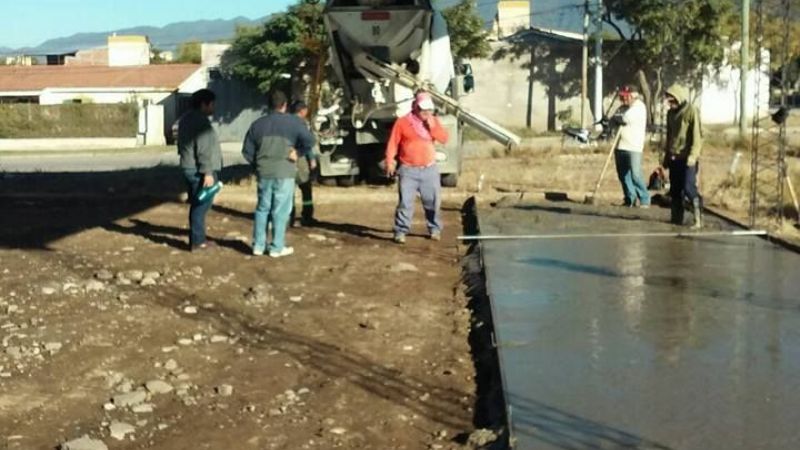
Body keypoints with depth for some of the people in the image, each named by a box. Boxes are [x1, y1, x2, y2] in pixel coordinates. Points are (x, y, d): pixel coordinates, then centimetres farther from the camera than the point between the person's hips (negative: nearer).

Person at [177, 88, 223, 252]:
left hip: (189, 168, 10)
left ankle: (198, 238, 21)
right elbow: (204, 149, -22)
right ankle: (197, 241, -5)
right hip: (199, 170, -10)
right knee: (201, 205, -6)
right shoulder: (201, 121, -16)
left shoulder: (186, 119, 16)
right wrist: (208, 172, -23)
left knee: (197, 205, 15)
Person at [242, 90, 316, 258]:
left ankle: (258, 245, 15)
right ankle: (277, 247, 5)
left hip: (264, 173, 4)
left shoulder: (258, 124, 8)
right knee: (281, 211, 2)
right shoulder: (294, 122, -4)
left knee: (262, 208, 13)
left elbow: (247, 151, 9)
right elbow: (309, 141, -16)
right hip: (285, 173, -4)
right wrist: (299, 153, 0)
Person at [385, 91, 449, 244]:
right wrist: (390, 162, -11)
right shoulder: (402, 122, -3)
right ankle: (401, 231, -5)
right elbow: (393, 144, -3)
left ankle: (435, 229, 22)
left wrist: (432, 126, -11)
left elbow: (444, 138, 0)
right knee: (405, 201, -9)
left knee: (433, 201, 8)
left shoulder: (433, 121, 9)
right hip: (408, 170, -4)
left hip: (429, 169, 4)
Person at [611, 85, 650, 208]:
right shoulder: (623, 107, 18)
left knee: (635, 175, -13)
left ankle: (645, 200, -4)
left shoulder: (639, 107, -6)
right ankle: (630, 199, 17)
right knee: (623, 175, 8)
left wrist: (617, 118, 0)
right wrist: (619, 119, -13)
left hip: (633, 147, -8)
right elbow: (613, 121, 8)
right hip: (620, 146, 8)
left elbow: (626, 118, -19)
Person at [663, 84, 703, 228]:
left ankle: (698, 219, -9)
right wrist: (666, 156, 19)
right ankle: (676, 218, 16)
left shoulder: (691, 111, -9)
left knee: (688, 188, -12)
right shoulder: (670, 113, 12)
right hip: (673, 158, 7)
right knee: (675, 190, 8)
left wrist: (693, 155, -21)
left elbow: (697, 136, -13)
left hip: (687, 159, -7)